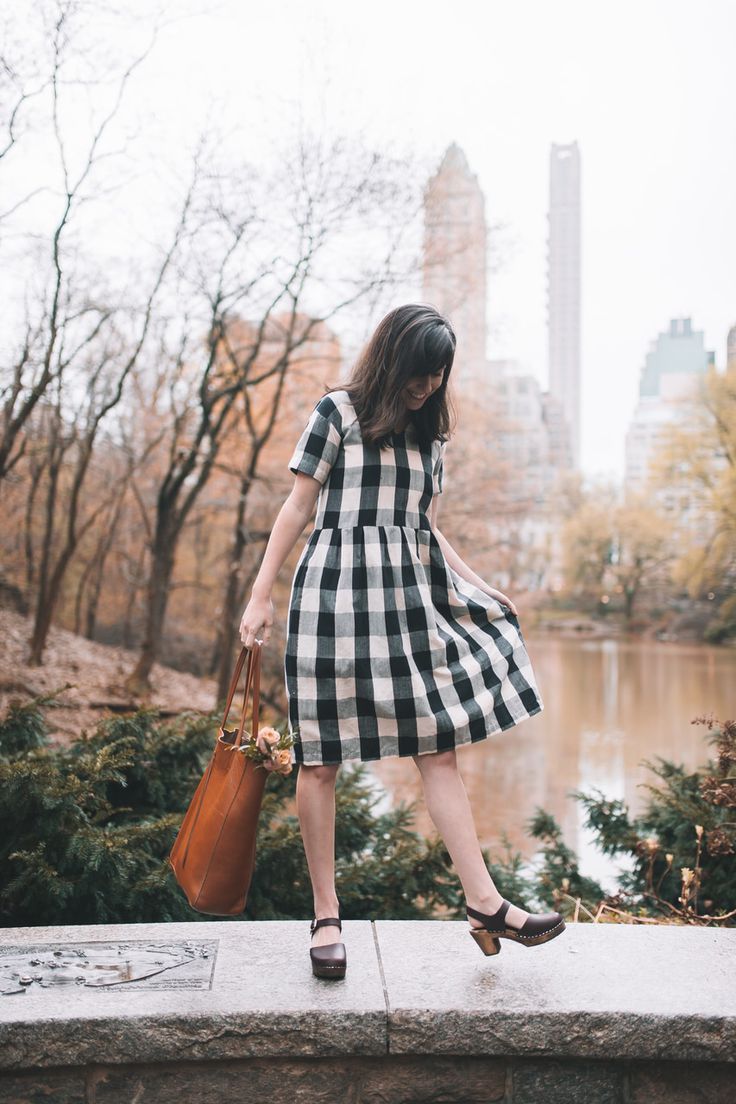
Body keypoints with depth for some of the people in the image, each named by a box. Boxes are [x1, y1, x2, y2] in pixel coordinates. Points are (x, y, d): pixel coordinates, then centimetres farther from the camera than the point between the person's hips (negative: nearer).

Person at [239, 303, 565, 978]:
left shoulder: (431, 433, 18)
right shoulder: (338, 411, 2)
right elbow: (297, 508, 1)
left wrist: (482, 588, 15)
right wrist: (260, 597, -3)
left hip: (410, 594, 5)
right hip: (337, 585, -5)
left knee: (439, 748, -2)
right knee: (320, 758, -1)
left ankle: (485, 903, 1)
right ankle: (326, 916, 9)